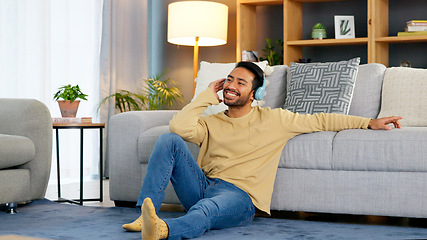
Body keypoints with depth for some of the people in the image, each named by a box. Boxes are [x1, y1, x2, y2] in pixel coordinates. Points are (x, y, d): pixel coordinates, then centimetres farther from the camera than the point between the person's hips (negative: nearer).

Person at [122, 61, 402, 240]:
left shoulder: (274, 119, 13)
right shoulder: (211, 123, 17)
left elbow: (321, 120, 12)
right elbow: (179, 126, -4)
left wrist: (369, 122, 7)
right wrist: (208, 96, 8)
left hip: (239, 196, -4)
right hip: (201, 187, 4)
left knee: (204, 212, -40)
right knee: (169, 140, -17)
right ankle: (146, 214, -30)